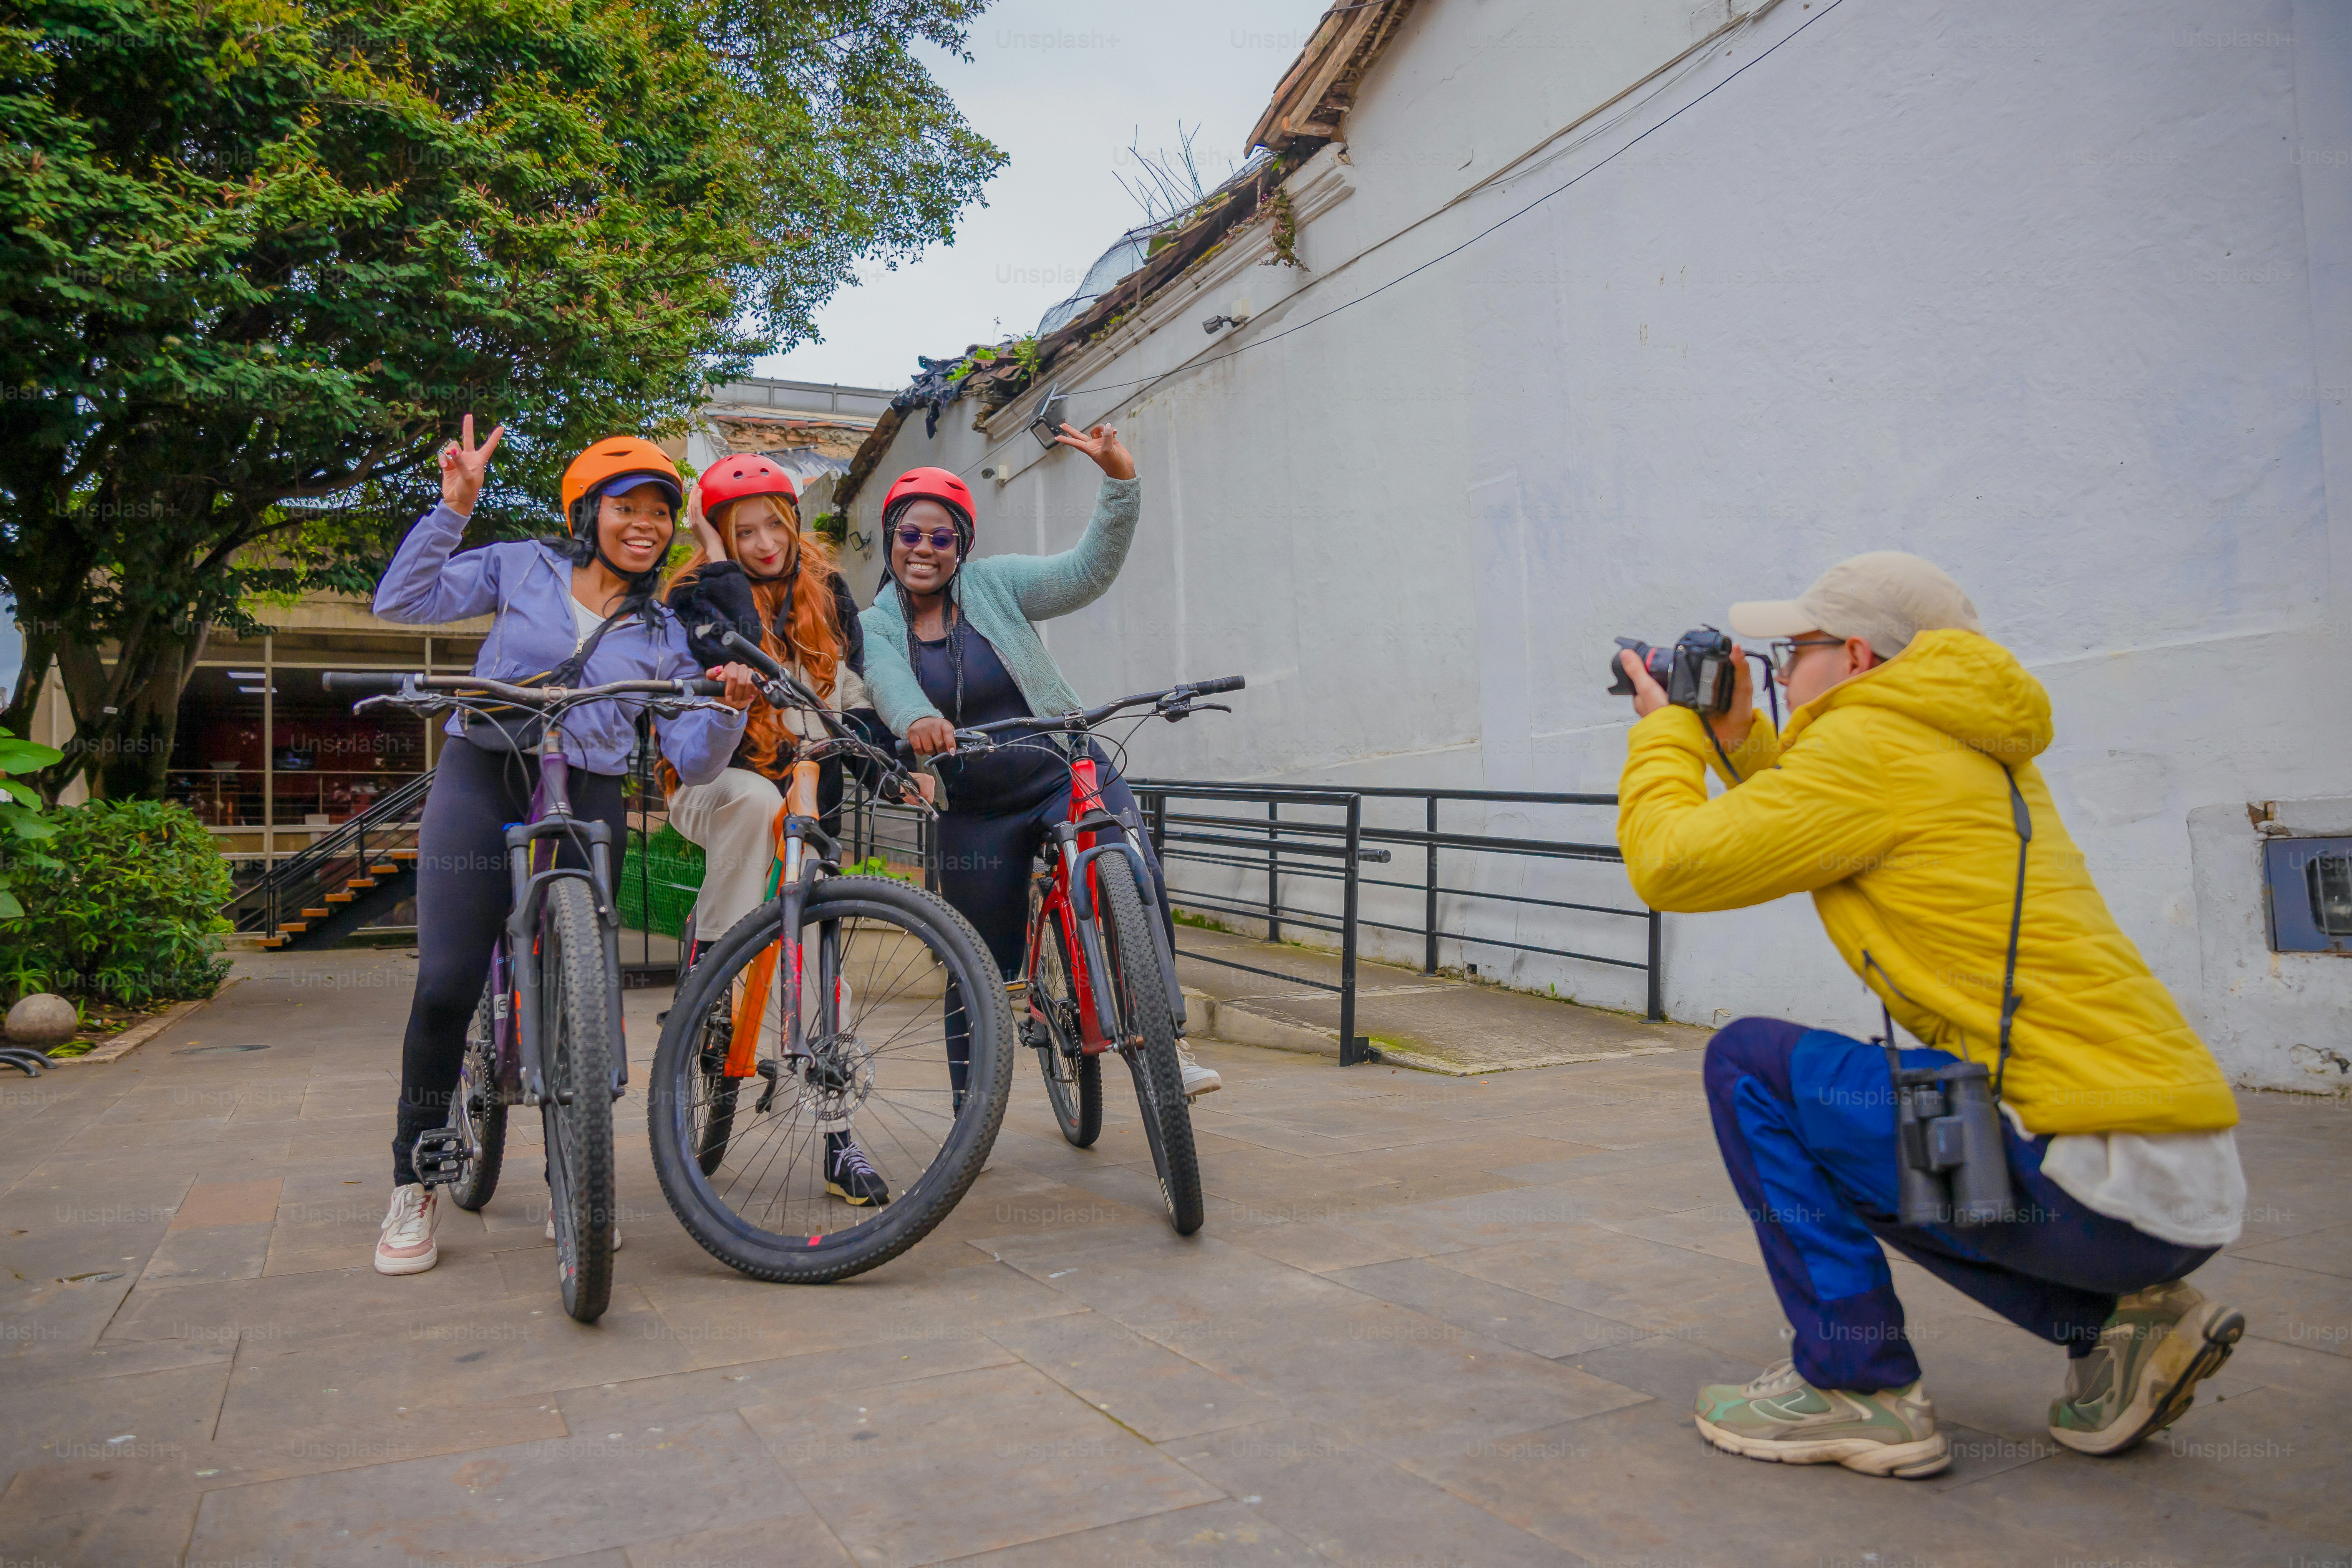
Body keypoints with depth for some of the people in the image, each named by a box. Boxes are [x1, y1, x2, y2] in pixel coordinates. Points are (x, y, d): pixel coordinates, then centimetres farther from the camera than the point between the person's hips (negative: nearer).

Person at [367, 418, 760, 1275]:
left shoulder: (662, 633, 10)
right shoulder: (522, 568, 7)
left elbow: (693, 759, 3)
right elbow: (403, 601, -3)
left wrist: (728, 711, -17)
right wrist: (454, 505, -9)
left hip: (587, 805, 2)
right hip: (481, 784, -1)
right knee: (446, 986, -7)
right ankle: (414, 1186, 11)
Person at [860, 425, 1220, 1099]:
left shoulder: (994, 585, -1)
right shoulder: (876, 626, 2)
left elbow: (1087, 571, -14)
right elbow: (890, 686, -20)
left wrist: (1120, 481, -29)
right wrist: (917, 721, -44)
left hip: (1069, 777, -1)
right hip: (974, 817, 2)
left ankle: (1168, 1041, -12)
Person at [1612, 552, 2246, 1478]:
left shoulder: (1871, 741, -10)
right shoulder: (1976, 750, 17)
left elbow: (1673, 862, -8)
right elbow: (1821, 832, 31)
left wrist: (1664, 731, 9)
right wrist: (1737, 736, 23)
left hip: (2103, 1177, -9)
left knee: (1751, 1063, -2)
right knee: (1848, 1151, 26)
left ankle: (1855, 1387, 2)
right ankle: (2117, 1318, 17)